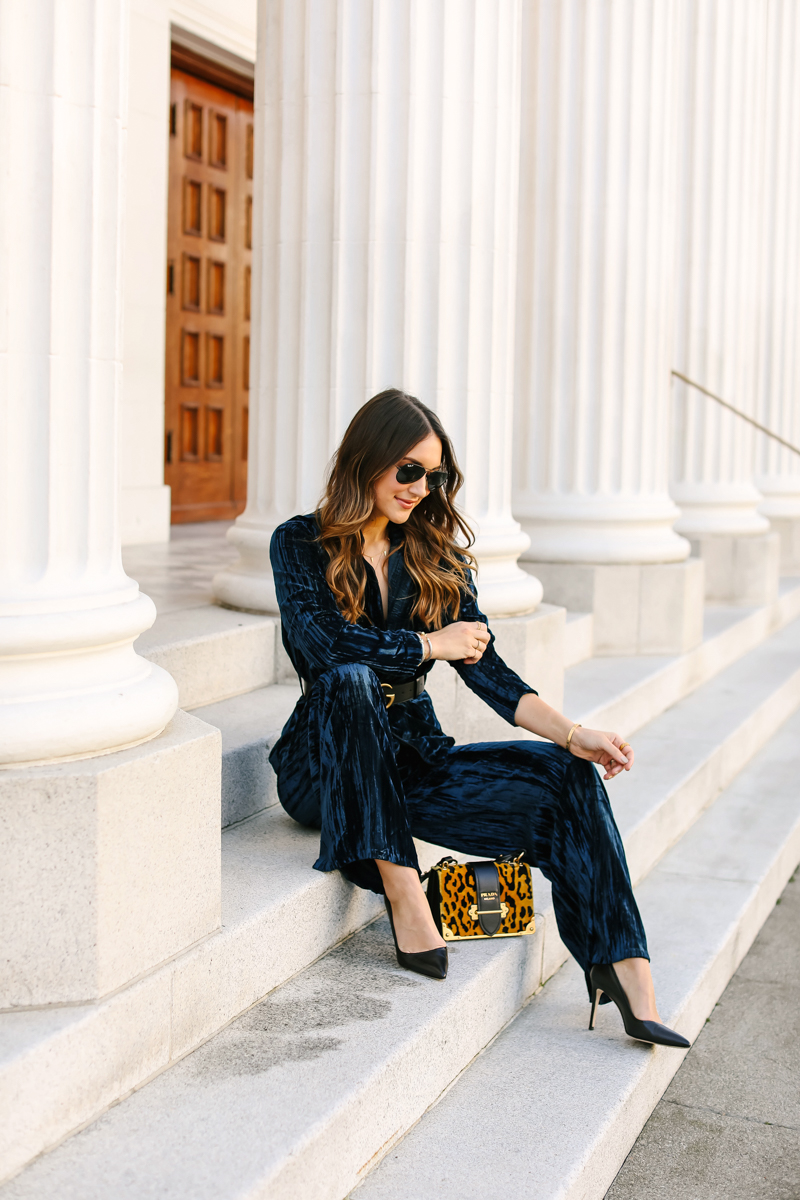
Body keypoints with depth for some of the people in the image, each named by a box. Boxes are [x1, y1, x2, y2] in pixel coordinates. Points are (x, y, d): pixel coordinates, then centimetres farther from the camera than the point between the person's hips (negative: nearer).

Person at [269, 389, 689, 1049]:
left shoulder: (435, 552, 10)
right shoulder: (301, 544, -3)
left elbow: (484, 665, 1)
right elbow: (324, 642, -21)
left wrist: (574, 735, -13)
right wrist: (432, 644, -10)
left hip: (414, 759, 4)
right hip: (325, 766, -4)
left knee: (568, 778, -18)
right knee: (349, 680, -37)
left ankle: (629, 978, -24)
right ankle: (402, 893, -31)